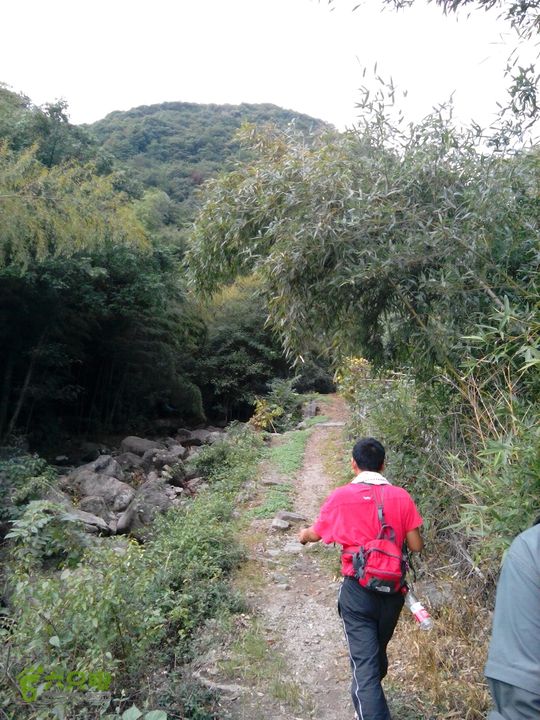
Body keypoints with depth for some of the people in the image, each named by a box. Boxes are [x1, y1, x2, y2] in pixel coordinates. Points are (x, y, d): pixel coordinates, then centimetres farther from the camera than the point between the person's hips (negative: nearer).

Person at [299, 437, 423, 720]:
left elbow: (316, 534, 4)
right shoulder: (401, 497, -7)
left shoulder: (341, 497, -11)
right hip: (393, 590, 4)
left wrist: (303, 535, 27)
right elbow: (416, 546, -3)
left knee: (364, 662, 2)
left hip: (358, 591, -4)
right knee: (378, 653, 25)